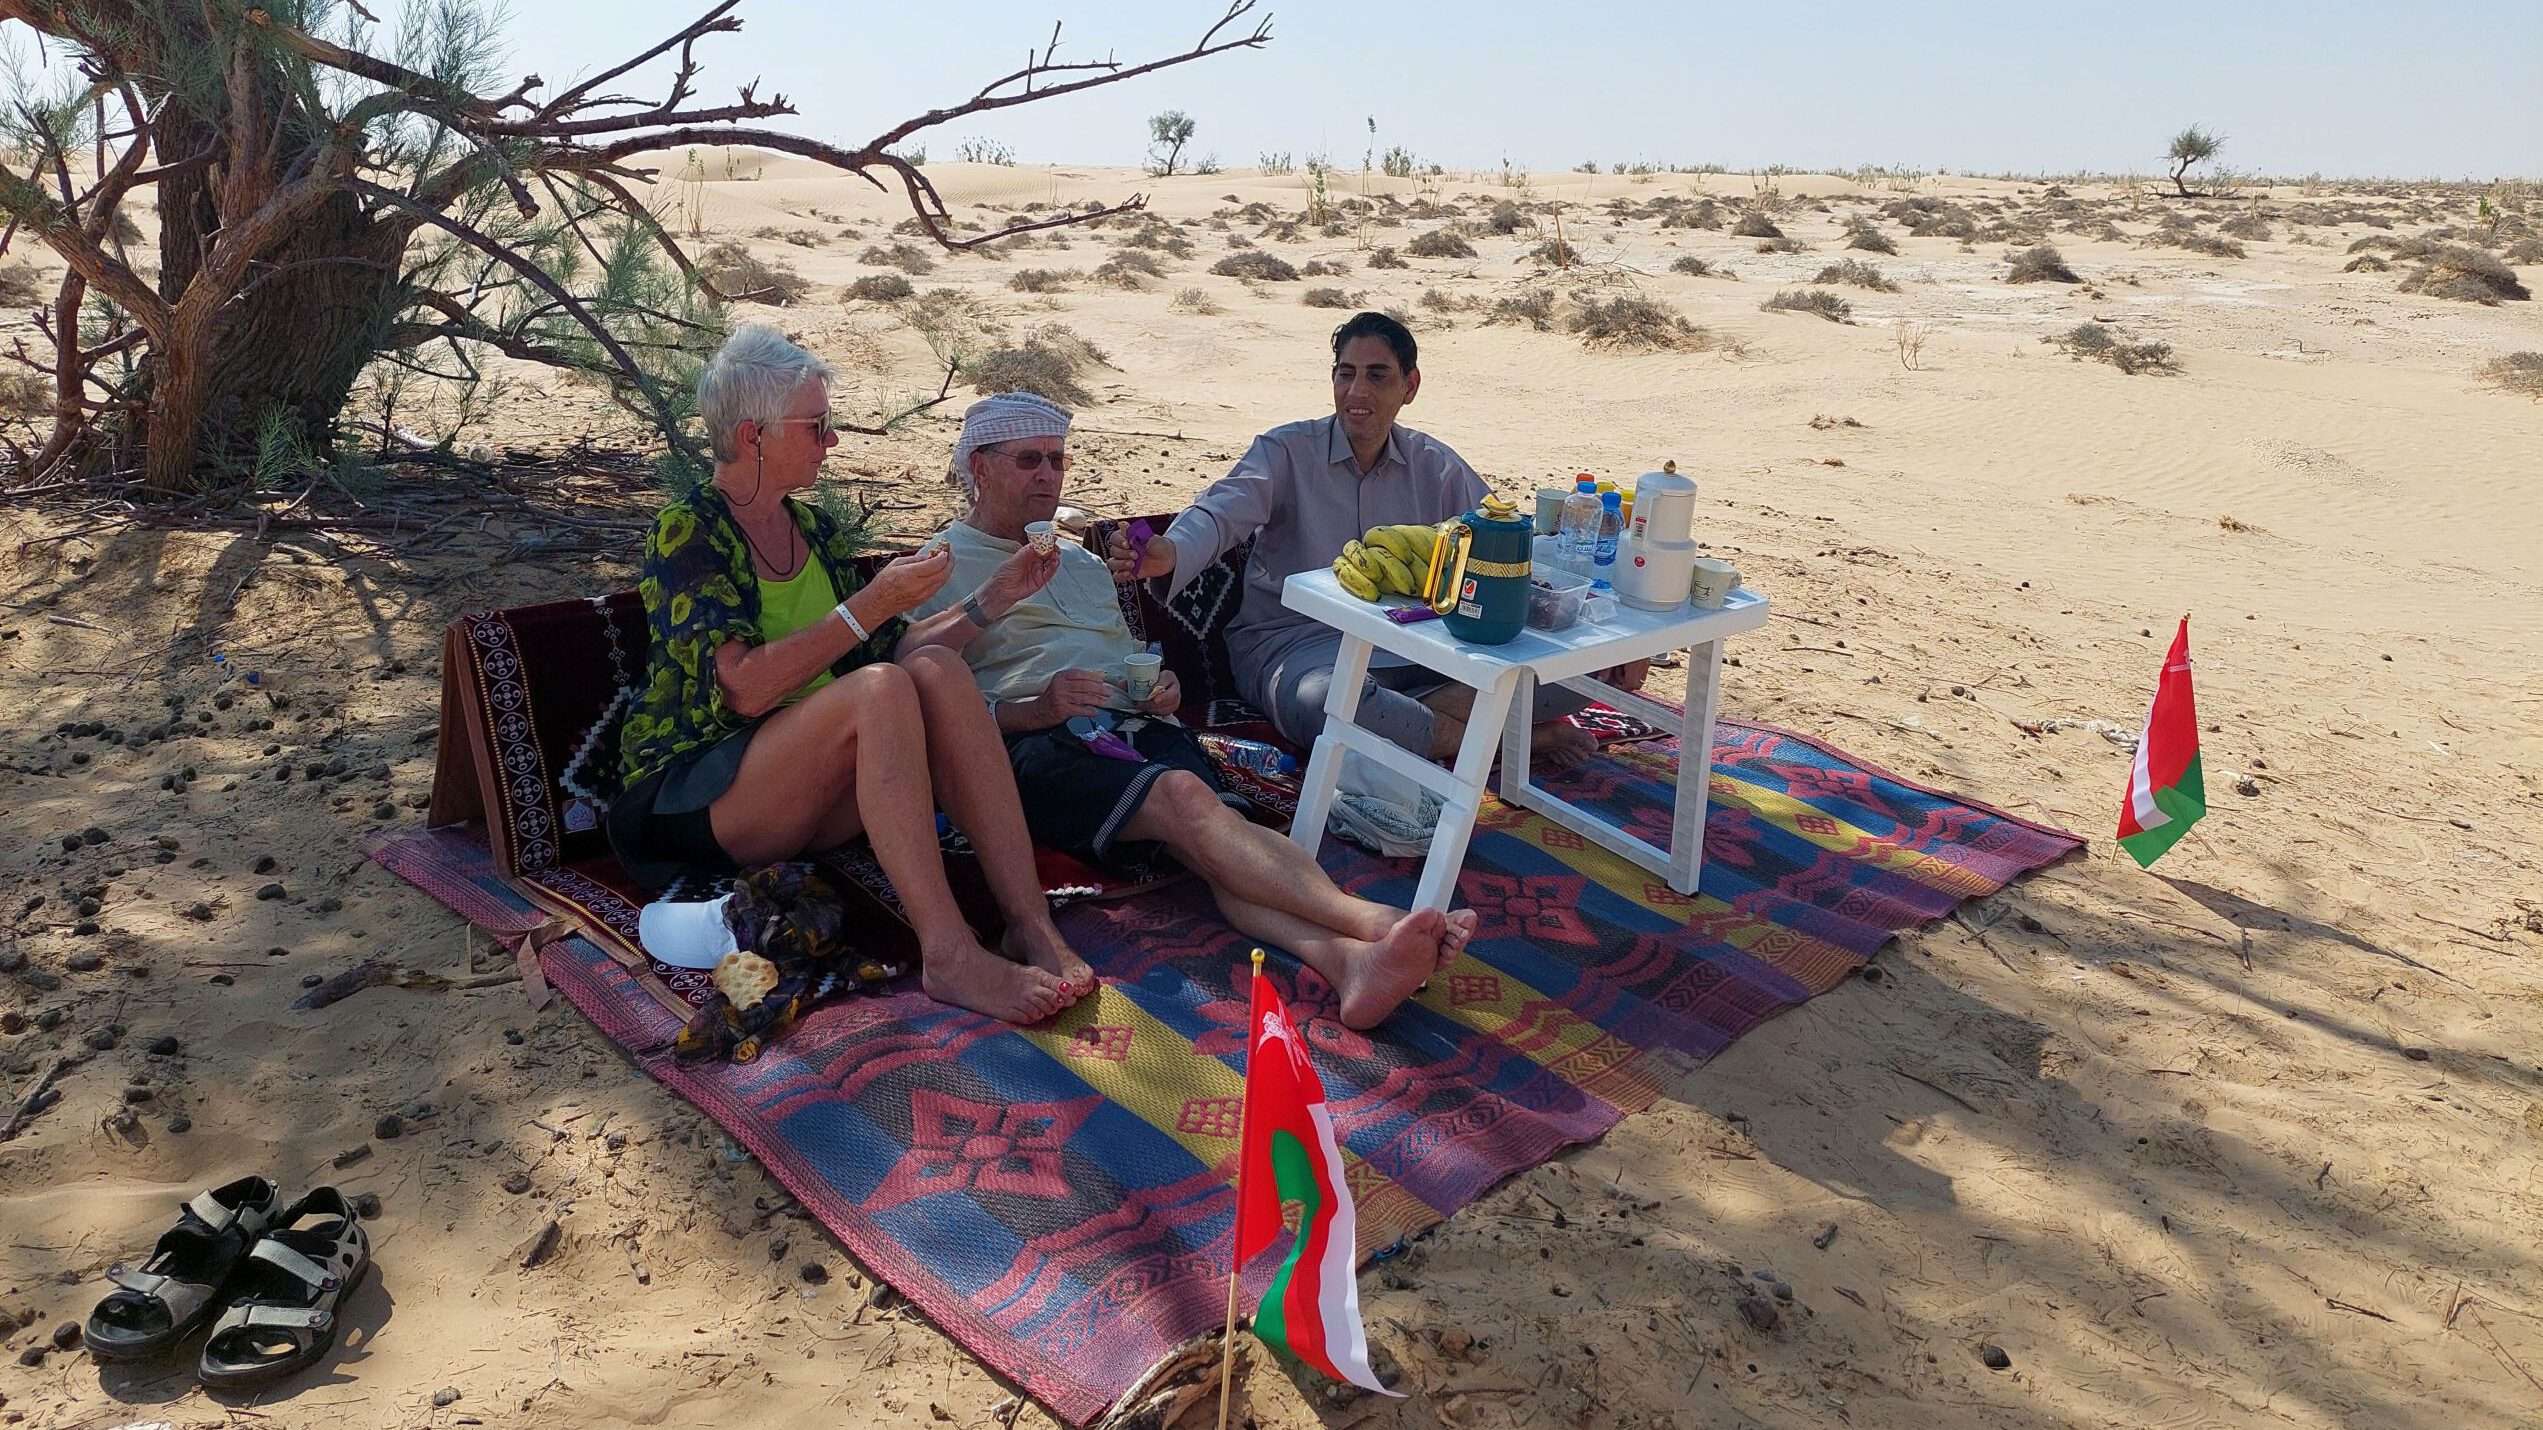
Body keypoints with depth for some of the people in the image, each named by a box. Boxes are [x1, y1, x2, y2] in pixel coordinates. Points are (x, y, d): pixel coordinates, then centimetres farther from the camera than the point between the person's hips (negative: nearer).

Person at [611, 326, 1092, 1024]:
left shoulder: (815, 529, 14)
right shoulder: (687, 532, -8)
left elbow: (894, 646, 14)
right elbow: (746, 687, -21)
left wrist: (990, 596, 7)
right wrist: (871, 604, -21)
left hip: (812, 794, 6)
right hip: (691, 802, -6)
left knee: (937, 669, -20)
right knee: (881, 690, -31)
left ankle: (1031, 921, -30)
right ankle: (948, 954, -39)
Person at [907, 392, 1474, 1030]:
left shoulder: (1083, 563, 33)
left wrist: (1162, 688, 11)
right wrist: (1035, 710, -15)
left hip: (1136, 726, 5)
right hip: (1038, 742, -5)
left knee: (1207, 841, -29)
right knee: (1185, 797, -35)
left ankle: (1346, 958, -56)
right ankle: (1373, 920, -52)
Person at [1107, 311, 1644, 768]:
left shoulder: (1437, 468, 9)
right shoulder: (1287, 451, -1)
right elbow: (1223, 512, -18)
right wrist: (1170, 553, -43)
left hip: (1409, 640, 4)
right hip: (1294, 640, -3)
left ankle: (1402, 718, -28)